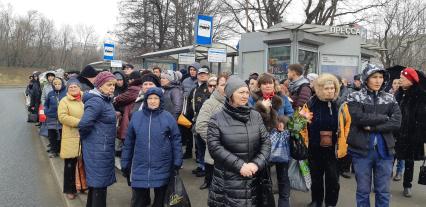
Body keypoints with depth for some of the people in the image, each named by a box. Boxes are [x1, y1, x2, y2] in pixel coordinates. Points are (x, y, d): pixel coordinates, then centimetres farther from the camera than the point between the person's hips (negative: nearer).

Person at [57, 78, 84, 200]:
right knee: (70, 165, 4)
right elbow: (62, 117, -16)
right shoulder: (64, 101, -3)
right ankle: (69, 189, 18)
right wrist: (79, 122, -21)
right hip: (71, 138, -4)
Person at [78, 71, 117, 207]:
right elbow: (84, 124, -30)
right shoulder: (96, 101, -19)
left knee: (95, 183, 21)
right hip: (99, 149, -9)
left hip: (103, 148, 9)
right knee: (99, 185, 2)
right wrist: (85, 136, -13)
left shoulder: (106, 100, 9)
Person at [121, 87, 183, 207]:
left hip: (162, 168, -1)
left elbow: (176, 141, -1)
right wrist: (125, 163, 7)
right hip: (140, 167, 1)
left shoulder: (168, 117, -4)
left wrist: (177, 162, -5)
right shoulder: (136, 116, 1)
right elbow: (129, 142, 6)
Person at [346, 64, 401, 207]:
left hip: (384, 150, 3)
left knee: (383, 191, 12)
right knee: (363, 190, 9)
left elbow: (396, 123, -5)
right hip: (362, 150, -2)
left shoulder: (390, 99, 7)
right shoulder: (354, 97, -2)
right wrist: (384, 118, -8)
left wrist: (372, 127, -14)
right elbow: (359, 118, -18)